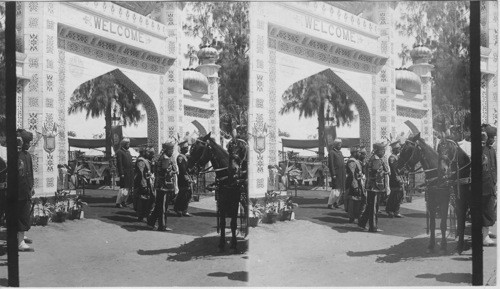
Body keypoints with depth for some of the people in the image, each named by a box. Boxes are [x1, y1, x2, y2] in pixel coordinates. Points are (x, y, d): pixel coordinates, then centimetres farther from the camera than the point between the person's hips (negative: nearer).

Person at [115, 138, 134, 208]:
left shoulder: (128, 152, 20)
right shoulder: (119, 152, -7)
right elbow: (119, 163, -13)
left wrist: (132, 172, 16)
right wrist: (121, 173, -19)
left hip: (130, 173, 8)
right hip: (124, 173, -8)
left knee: (129, 188, 10)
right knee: (123, 188, -9)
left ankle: (123, 202, 21)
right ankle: (118, 203, -4)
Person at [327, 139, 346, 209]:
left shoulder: (340, 152, 19)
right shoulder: (331, 152, -7)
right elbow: (330, 164, -13)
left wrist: (344, 173, 16)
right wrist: (333, 174, -18)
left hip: (342, 174, 8)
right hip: (336, 174, -8)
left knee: (341, 189, 8)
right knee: (335, 189, -8)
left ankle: (335, 202, 19)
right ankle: (330, 203, 0)